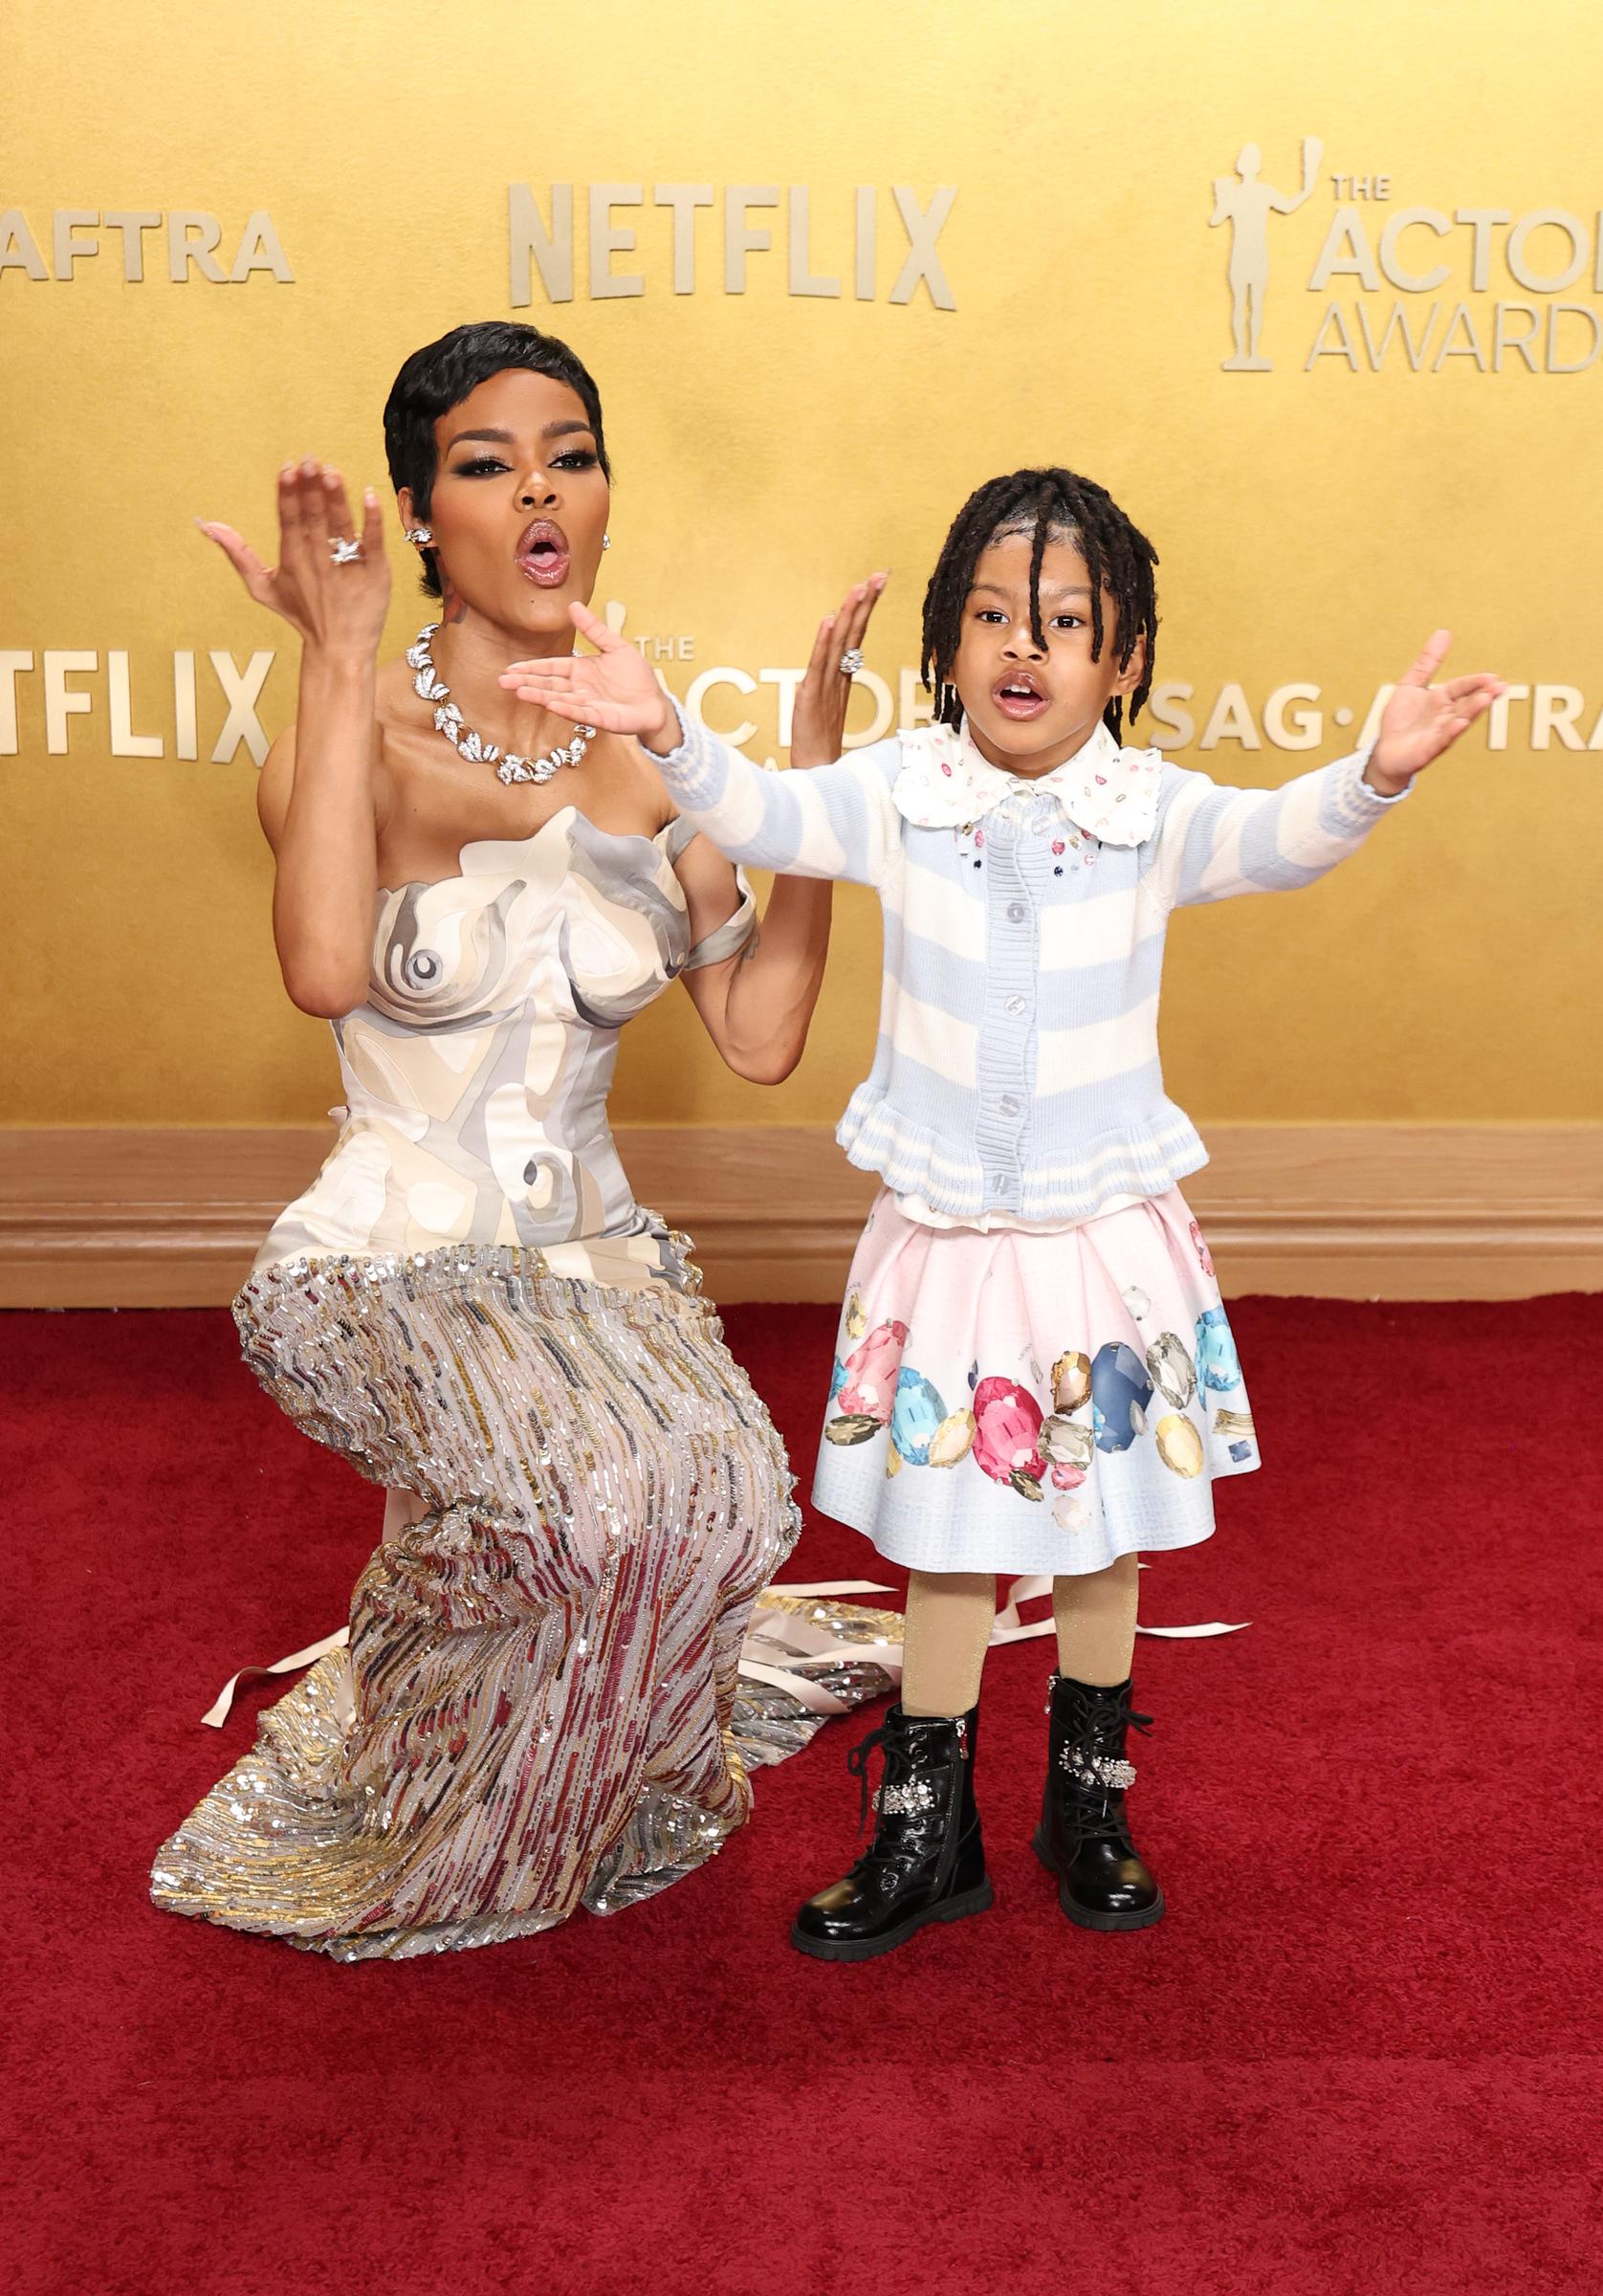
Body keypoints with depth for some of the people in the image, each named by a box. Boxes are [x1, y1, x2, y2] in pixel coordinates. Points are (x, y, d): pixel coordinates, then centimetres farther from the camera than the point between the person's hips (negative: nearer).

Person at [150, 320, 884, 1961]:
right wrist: (340, 658, -27)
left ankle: (587, 1812, 9)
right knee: (595, 1494, -31)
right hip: (392, 1257, -4)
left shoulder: (650, 763, 5)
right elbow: (326, 968, -32)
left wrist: (816, 764, -3)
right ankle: (413, 1826, 1)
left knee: (715, 1484, -24)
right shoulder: (357, 741, -9)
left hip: (593, 1252, 5)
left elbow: (760, 1037, -1)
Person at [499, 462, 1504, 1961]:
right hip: (940, 1234, 0)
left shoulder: (1156, 816, -10)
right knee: (942, 1540, 12)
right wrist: (665, 736, -39)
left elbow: (1282, 837, -25)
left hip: (1106, 1236, 0)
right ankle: (926, 1834, 29)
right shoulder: (901, 796, -8)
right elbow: (763, 817, -19)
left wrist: (1376, 772, -46)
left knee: (1103, 1530, 15)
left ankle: (1089, 1802, 37)